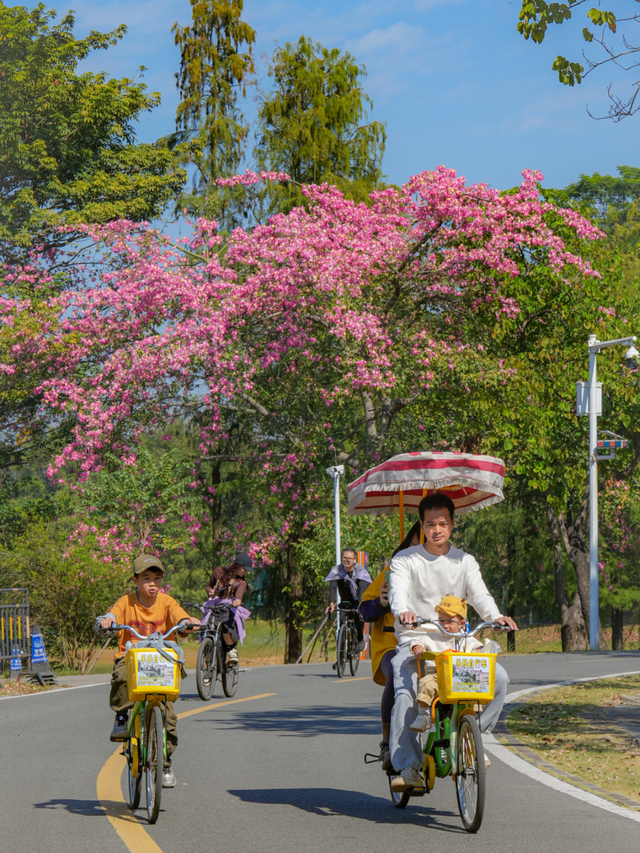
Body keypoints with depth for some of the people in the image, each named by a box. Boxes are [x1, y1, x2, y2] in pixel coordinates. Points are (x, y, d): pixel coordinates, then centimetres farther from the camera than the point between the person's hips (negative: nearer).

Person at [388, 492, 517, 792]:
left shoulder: (465, 562, 12)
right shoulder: (405, 560, 3)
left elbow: (479, 594, -2)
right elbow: (398, 591, -15)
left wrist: (496, 616, -25)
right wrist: (403, 612, -39)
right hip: (414, 643, -3)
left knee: (499, 677, -19)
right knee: (406, 694, -29)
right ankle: (408, 767, -26)